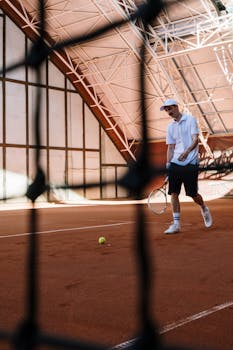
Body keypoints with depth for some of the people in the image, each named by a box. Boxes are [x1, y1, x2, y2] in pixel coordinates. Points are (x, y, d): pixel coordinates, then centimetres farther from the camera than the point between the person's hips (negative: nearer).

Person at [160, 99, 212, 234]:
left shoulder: (190, 120, -1)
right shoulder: (170, 127, 14)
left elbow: (195, 139, -11)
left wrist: (187, 151, -29)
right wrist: (168, 164, 8)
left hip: (190, 163, -5)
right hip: (175, 163, 5)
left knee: (193, 194, -1)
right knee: (173, 193, -3)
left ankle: (204, 209, 31)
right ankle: (176, 223, 3)